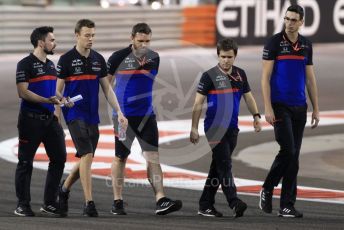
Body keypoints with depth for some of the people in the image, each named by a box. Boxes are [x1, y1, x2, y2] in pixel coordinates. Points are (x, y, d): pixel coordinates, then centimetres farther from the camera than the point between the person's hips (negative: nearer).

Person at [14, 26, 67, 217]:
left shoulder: (50, 65, 17)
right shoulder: (26, 64, -8)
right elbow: (23, 92, -17)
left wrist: (61, 100, 10)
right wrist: (48, 100, -24)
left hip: (49, 119, 8)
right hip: (31, 120, -8)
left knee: (59, 158, 4)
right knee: (25, 162, 0)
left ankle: (49, 203, 13)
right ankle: (22, 205, 6)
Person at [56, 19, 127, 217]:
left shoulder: (98, 60, 9)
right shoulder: (67, 59, -5)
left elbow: (107, 89, 13)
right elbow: (57, 90, -3)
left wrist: (119, 112, 5)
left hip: (93, 116, 6)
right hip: (75, 115, -6)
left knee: (85, 159, 11)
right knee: (87, 155, -16)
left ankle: (64, 190, 35)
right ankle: (89, 203, -15)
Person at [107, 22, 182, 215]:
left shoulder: (154, 58, 5)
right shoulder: (119, 57, -5)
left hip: (146, 114, 3)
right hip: (123, 114, -3)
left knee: (153, 156, -7)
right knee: (120, 158, 4)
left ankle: (161, 200, -15)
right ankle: (117, 202, 14)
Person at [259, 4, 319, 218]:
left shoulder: (306, 45, 9)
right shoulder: (274, 42, -6)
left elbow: (310, 78, 14)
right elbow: (266, 77, -8)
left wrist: (316, 109, 10)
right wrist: (268, 108, -15)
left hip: (299, 107, 5)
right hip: (280, 106, -5)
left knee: (294, 155, 3)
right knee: (288, 151, -14)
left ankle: (287, 205, 6)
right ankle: (267, 189, 8)